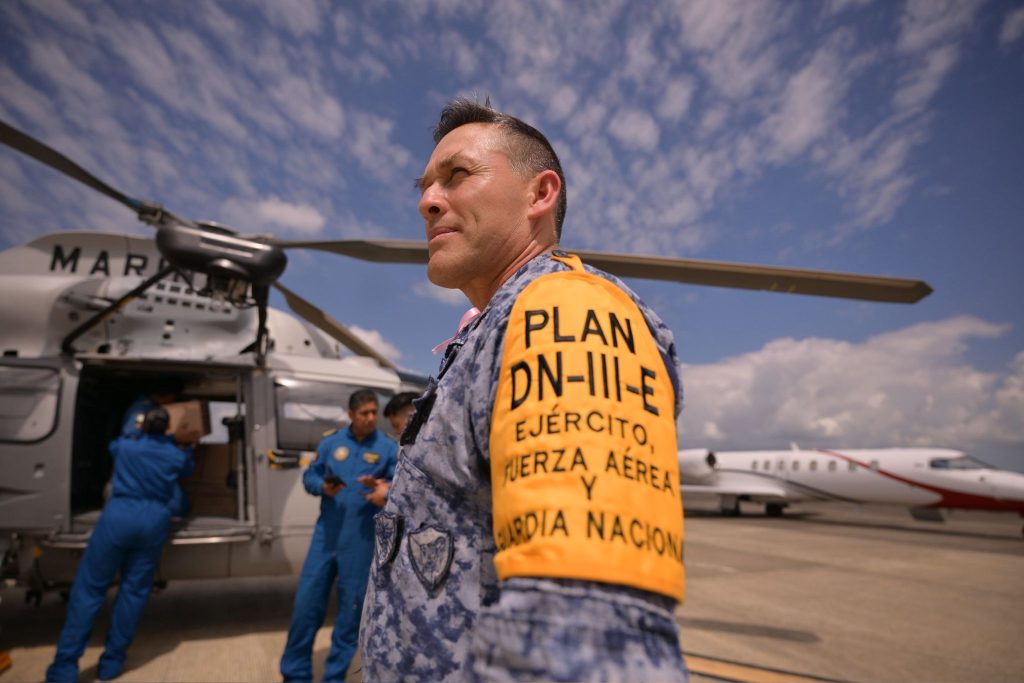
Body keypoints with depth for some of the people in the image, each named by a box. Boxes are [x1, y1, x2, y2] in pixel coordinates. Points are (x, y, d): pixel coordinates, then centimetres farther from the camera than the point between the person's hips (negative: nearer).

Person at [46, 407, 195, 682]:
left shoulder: (125, 445, 8)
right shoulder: (176, 454, 10)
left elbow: (112, 445, 35)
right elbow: (189, 468, 34)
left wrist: (138, 433, 49)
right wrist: (188, 449, 52)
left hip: (119, 515, -1)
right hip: (153, 521, 1)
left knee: (89, 587, 4)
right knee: (134, 590, 9)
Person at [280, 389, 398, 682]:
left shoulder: (388, 448, -3)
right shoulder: (331, 442, 4)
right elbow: (309, 476, 8)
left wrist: (386, 492, -24)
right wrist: (323, 486, -13)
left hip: (362, 540, -2)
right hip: (326, 534, 2)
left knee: (351, 606, 8)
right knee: (306, 601, 7)